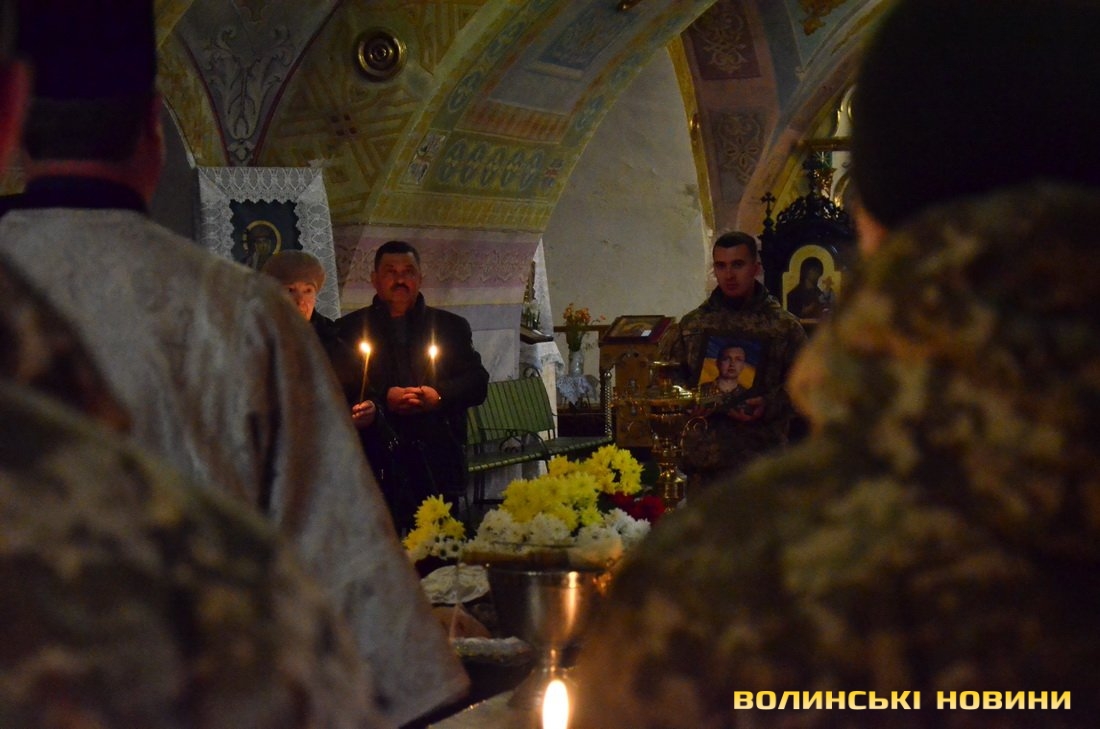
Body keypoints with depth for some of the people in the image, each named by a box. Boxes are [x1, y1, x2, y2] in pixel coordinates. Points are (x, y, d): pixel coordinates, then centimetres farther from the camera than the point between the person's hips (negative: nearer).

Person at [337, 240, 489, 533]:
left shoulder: (451, 326, 17)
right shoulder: (350, 328, 11)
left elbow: (478, 383, 8)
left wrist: (439, 395, -10)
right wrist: (383, 398, -14)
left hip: (437, 464, 2)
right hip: (378, 462, -1)